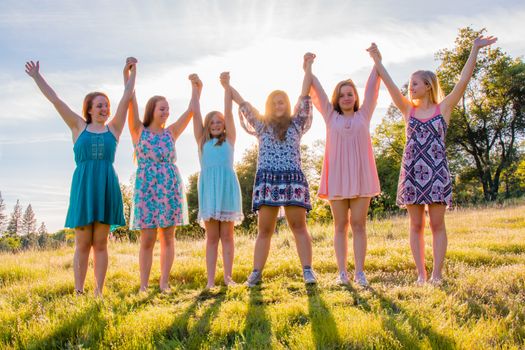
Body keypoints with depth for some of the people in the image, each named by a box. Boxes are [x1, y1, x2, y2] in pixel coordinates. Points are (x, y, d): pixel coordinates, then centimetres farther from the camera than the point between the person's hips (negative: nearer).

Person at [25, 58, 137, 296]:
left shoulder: (113, 128, 12)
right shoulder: (79, 127, 11)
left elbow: (127, 97, 12)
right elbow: (55, 99, 13)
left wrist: (131, 71, 16)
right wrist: (37, 77, 16)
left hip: (106, 186, 1)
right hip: (82, 186, -1)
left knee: (100, 243, 4)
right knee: (82, 243, 1)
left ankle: (98, 292, 7)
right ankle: (78, 292, 7)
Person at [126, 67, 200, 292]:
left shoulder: (171, 132, 11)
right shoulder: (139, 131, 4)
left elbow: (191, 110, 10)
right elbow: (131, 103, -6)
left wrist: (195, 87, 7)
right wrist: (127, 74, -11)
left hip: (171, 187, 3)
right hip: (146, 188, -3)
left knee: (168, 237, 3)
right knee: (147, 239, -2)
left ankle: (164, 282, 10)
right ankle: (143, 285, 5)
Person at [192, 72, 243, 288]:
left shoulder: (229, 139, 11)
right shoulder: (202, 141, 13)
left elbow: (228, 112, 5)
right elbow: (195, 114, 8)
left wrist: (227, 87, 0)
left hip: (227, 185, -1)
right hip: (208, 186, 1)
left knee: (227, 235, 2)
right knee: (212, 236, 3)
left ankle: (228, 277, 6)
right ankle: (210, 280, 4)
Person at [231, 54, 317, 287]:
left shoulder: (296, 124, 13)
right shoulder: (262, 125, 17)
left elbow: (304, 95, 9)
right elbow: (242, 103, 18)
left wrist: (308, 68, 8)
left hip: (293, 179, -1)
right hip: (266, 179, 1)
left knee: (299, 226, -4)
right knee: (264, 229, 2)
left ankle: (307, 270, -4)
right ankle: (256, 273, 3)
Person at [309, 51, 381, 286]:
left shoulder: (364, 115, 13)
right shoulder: (331, 117, 12)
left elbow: (372, 87, 10)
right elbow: (316, 90, 11)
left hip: (360, 176, 0)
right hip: (337, 177, 0)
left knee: (358, 224, 0)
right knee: (340, 226, 4)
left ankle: (359, 272, 3)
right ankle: (342, 272, 7)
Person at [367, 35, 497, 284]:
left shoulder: (443, 108, 6)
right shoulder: (408, 109, 11)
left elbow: (463, 80, -1)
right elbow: (390, 85, 5)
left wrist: (475, 50, -5)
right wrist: (377, 61, 0)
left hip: (436, 171, -2)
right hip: (411, 171, 2)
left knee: (437, 224, 0)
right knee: (416, 226, 3)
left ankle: (436, 274, 5)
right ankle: (421, 275, 9)